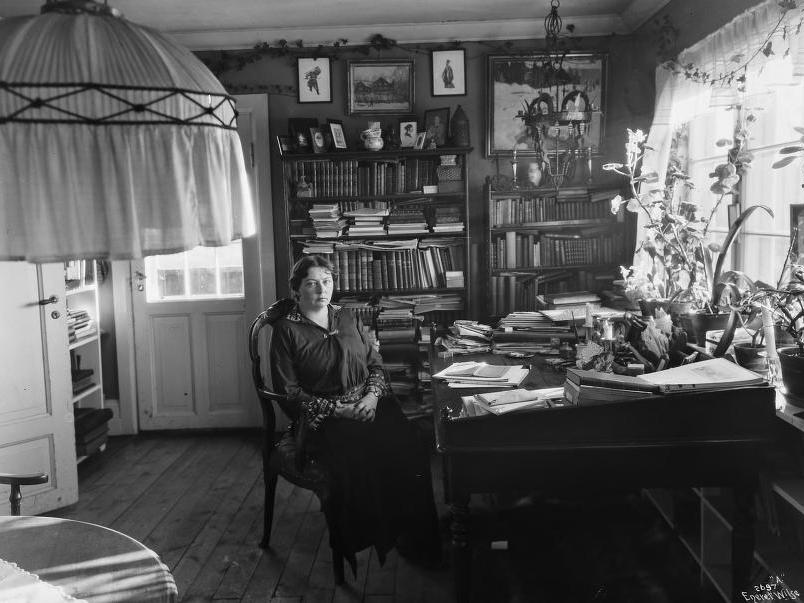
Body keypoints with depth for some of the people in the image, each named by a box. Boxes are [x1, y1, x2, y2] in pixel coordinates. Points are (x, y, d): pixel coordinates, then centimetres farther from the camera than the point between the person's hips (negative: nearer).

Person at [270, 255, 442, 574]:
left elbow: (376, 364, 17)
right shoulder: (286, 329, 2)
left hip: (369, 404, 4)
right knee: (360, 456, -33)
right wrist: (337, 410, -13)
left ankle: (417, 538, -11)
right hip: (324, 417, -4)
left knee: (408, 448, -24)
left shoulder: (347, 318, 17)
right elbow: (289, 391, -3)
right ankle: (362, 541, -13)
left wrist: (372, 396, -6)